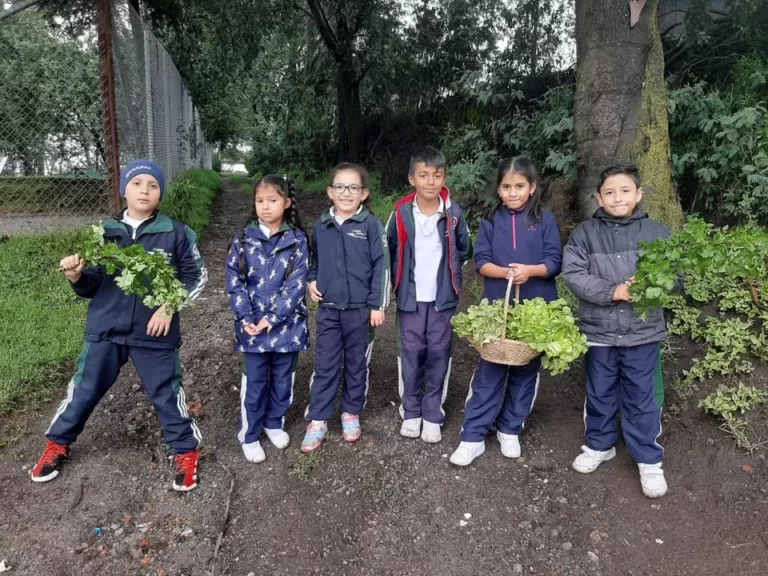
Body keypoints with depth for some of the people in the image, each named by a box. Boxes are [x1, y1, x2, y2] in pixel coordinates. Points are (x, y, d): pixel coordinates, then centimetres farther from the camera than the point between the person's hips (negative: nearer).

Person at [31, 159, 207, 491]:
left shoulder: (176, 233, -6)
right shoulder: (104, 233, 1)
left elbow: (196, 277, -2)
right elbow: (92, 287, 5)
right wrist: (76, 277, -16)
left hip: (155, 334, -2)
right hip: (105, 331, 3)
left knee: (167, 395, 6)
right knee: (83, 391, 15)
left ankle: (187, 453, 25)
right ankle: (56, 445, 39)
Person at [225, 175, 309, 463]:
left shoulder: (297, 240, -4)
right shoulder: (244, 239, -1)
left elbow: (296, 284, -10)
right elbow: (234, 280, -3)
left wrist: (272, 319, -17)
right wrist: (246, 318, -14)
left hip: (286, 324, 0)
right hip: (253, 325, 0)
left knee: (283, 379, 14)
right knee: (254, 382, 8)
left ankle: (275, 423, 37)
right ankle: (249, 435, 25)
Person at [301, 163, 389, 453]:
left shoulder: (371, 225, -8)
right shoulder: (321, 225, 3)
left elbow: (381, 266, -8)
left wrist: (377, 304, -9)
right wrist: (312, 280, 1)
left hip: (360, 309, -2)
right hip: (328, 309, 3)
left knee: (357, 364, 12)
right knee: (324, 366, 7)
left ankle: (351, 413, 30)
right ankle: (318, 420, 18)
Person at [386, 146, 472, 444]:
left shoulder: (454, 213, -5)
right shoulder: (400, 213, -7)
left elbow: (464, 250, 9)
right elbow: (389, 252, 6)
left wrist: (450, 275, 7)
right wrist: (400, 280, 6)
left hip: (443, 297, 0)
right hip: (410, 297, 0)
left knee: (439, 354, 6)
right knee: (411, 354, 7)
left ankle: (433, 415, 19)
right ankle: (410, 411, 22)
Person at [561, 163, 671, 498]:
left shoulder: (657, 233, -1)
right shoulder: (584, 234, -2)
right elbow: (573, 275, -11)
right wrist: (612, 291, -21)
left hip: (642, 332, -1)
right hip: (598, 331, 1)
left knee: (642, 398, 9)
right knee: (599, 394, 16)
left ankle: (649, 460, 25)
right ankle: (599, 445, 37)